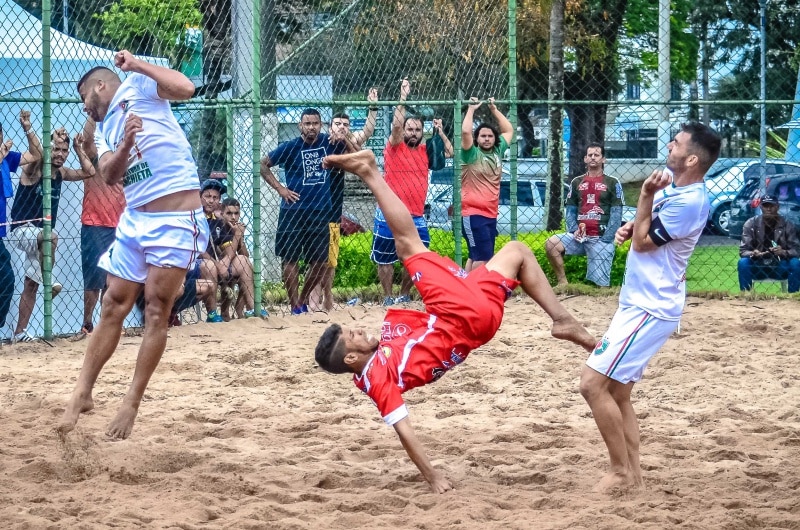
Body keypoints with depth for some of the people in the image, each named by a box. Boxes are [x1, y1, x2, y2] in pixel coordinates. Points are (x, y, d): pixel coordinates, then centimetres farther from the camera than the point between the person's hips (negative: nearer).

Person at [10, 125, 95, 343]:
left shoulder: (61, 173, 9)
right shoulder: (34, 169, -12)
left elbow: (88, 172, 13)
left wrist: (78, 148, 7)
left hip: (41, 235, 7)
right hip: (22, 230, -7)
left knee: (31, 285, 5)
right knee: (51, 236, -40)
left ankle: (19, 333, 8)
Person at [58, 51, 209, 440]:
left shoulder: (137, 86, 0)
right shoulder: (106, 130, 18)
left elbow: (185, 88, -18)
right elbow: (109, 176, 1)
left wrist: (136, 64, -11)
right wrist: (126, 144, -16)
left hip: (175, 220, -7)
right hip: (134, 219, 7)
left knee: (157, 312, -4)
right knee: (113, 308, 7)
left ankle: (132, 403, -1)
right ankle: (82, 393, 12)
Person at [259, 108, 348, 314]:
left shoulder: (328, 142, 3)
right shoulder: (290, 147, -5)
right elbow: (263, 165, 2)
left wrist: (343, 137, -10)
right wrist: (279, 188, -6)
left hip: (320, 212, 3)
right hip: (293, 211, -3)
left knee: (320, 262, 5)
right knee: (291, 260, -2)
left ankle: (304, 300, 25)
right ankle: (295, 307, 5)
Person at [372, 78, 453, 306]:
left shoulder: (425, 150, 11)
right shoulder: (395, 147, -2)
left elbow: (449, 152, 19)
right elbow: (396, 124, -17)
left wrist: (440, 132, 11)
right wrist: (403, 98, -17)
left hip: (416, 216, 4)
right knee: (385, 258, 1)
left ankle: (404, 296, 20)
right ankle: (388, 298, 10)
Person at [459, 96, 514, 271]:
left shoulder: (497, 152, 11)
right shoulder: (472, 154, -6)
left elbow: (509, 130, 22)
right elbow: (465, 131, -22)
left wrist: (494, 109, 15)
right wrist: (471, 109, -11)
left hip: (491, 214, 7)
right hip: (473, 214, -7)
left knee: (475, 257, 9)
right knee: (483, 257, -14)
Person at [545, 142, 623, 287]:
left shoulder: (612, 183, 3)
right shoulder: (577, 182, 14)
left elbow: (616, 214, -2)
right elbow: (570, 211, 15)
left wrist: (605, 239, -11)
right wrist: (574, 230, -4)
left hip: (601, 239, -3)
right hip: (579, 236, 3)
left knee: (600, 284, -12)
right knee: (551, 243, -21)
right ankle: (562, 283, -12)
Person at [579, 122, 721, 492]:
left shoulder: (688, 202, -23)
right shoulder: (672, 183, 6)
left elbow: (643, 243, -14)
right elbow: (642, 229, 22)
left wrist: (647, 195, -12)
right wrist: (630, 228, 1)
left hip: (649, 310, -10)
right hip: (638, 304, 10)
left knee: (594, 384, -13)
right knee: (618, 393, 13)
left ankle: (621, 471, -5)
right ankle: (632, 473, 16)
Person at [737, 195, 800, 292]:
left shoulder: (787, 225, -6)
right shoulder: (751, 224, -6)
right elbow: (743, 251, -8)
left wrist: (784, 252, -31)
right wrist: (753, 254, -32)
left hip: (780, 269, 0)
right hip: (757, 268, 0)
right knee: (743, 263, -30)